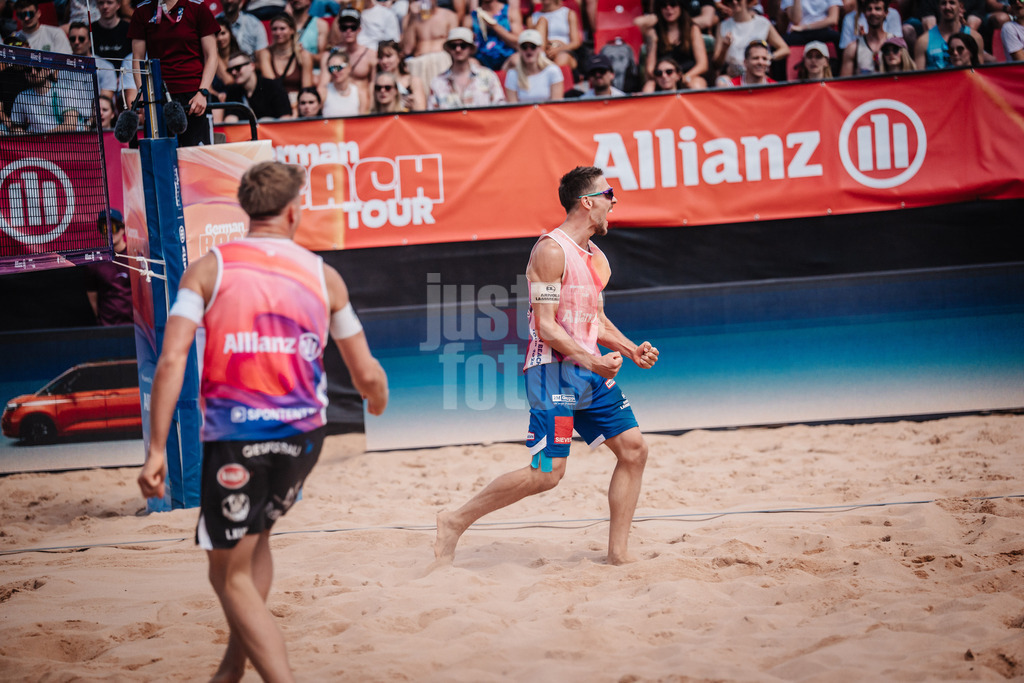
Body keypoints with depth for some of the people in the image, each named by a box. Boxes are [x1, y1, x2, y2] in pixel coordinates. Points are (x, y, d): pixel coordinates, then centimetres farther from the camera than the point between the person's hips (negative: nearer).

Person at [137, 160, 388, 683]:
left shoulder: (208, 270, -1)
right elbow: (367, 374, 8)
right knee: (255, 536, 29)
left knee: (231, 575, 7)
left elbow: (172, 360, -13)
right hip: (302, 434, 4)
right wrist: (378, 403, 32)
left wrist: (156, 449, -11)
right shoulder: (323, 276, 5)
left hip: (235, 436, -3)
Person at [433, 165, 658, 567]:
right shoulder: (551, 251, -12)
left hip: (590, 371, 9)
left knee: (633, 448, 3)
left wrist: (631, 349, 10)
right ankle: (456, 522, 0)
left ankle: (618, 553, 9)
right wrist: (589, 360, -27)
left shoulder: (596, 257, 17)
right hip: (554, 371, -9)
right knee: (547, 472, -13)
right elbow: (546, 326, -18)